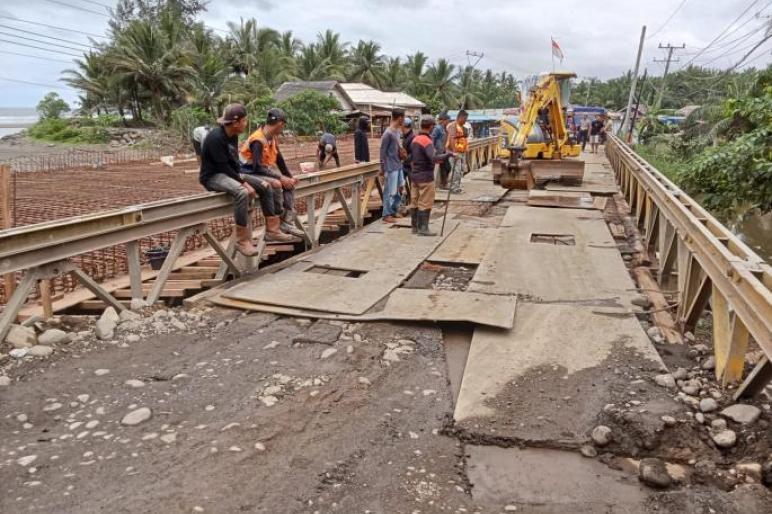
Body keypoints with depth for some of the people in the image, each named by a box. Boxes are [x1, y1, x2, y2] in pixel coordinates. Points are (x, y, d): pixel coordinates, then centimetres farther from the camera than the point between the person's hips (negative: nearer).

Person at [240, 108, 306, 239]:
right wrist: (280, 178, -30)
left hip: (265, 171, 9)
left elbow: (279, 160, 11)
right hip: (250, 173, -9)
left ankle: (288, 222, -9)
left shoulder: (272, 138, 5)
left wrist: (290, 177, 1)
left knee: (288, 184, -6)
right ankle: (279, 221, -18)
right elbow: (257, 167, -29)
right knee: (276, 184, -32)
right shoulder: (258, 140, -23)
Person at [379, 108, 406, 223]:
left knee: (399, 188, 16)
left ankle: (394, 210, 28)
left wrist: (401, 152, 7)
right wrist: (382, 168, -13)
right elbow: (383, 152, -15)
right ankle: (387, 215, 5)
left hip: (398, 166, 9)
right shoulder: (388, 133, -17)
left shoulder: (398, 131, 10)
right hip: (391, 167, -9)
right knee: (390, 191, -3)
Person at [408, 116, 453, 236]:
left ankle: (415, 226, 17)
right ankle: (423, 228, 0)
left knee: (414, 202, 11)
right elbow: (434, 158, -31)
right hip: (425, 176, -8)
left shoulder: (415, 139, 9)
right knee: (425, 203, -2)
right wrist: (449, 154, -24)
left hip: (414, 174, 8)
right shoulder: (427, 141, -17)